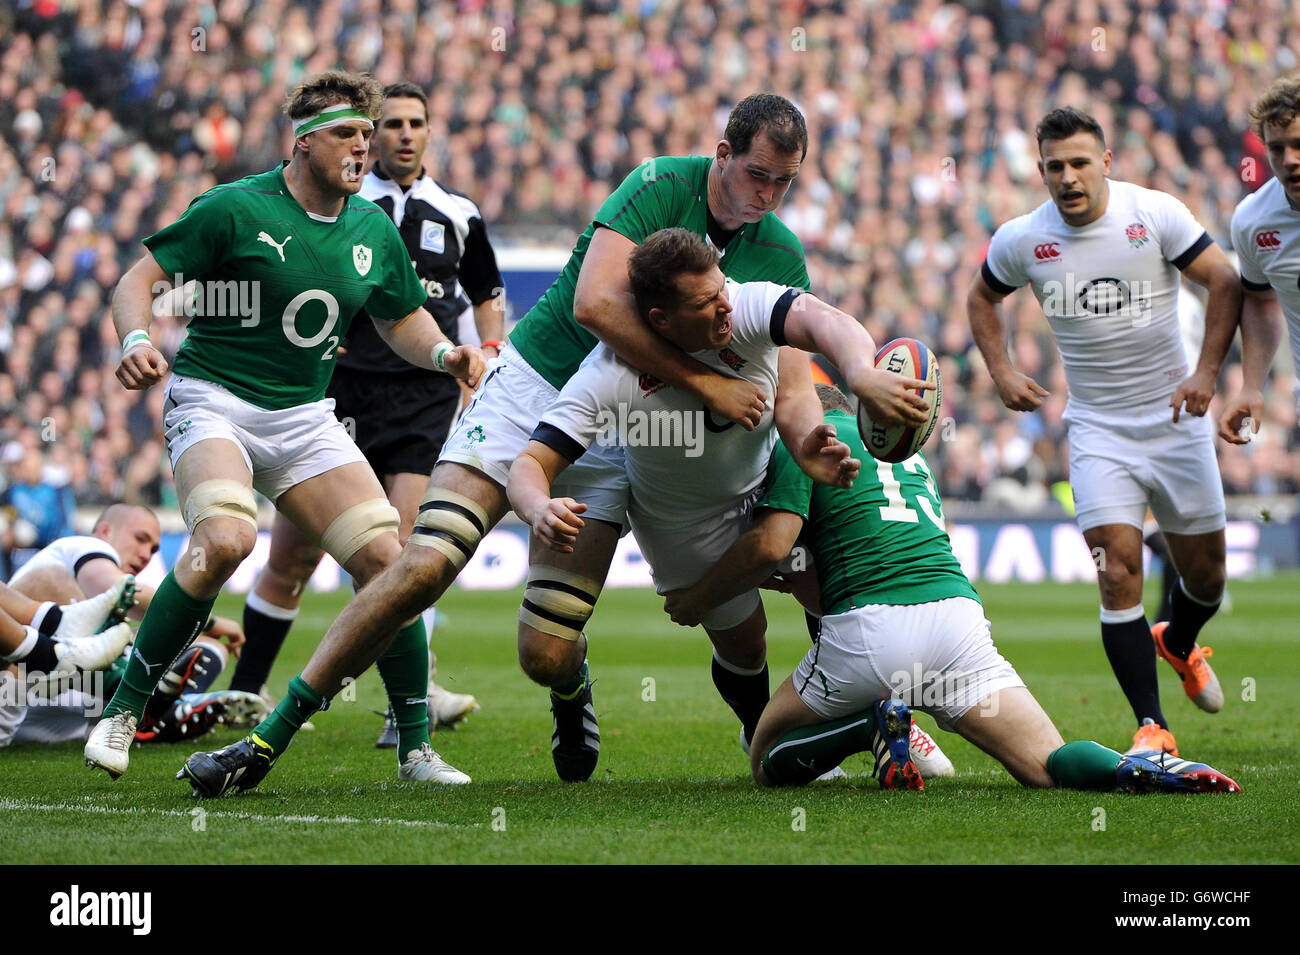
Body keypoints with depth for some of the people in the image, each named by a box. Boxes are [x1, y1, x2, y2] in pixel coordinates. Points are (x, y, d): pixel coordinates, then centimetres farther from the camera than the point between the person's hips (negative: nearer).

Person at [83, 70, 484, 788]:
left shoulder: (373, 229, 7)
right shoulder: (236, 208, -10)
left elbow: (403, 320, 22)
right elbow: (139, 279, -9)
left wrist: (444, 352, 1)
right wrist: (136, 339, -29)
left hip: (303, 419, 5)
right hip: (213, 402, -5)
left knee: (384, 555, -9)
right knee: (226, 537, -32)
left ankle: (415, 747, 5)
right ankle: (122, 711, -18)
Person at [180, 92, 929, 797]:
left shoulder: (783, 258, 0)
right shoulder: (662, 187, -14)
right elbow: (595, 303, -27)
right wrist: (704, 383, -27)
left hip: (616, 437, 3)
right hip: (532, 385, -3)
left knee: (547, 652, -10)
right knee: (423, 567, -20)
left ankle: (572, 687, 31)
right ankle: (272, 734, -10)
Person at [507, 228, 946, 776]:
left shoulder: (744, 307, -31)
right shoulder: (609, 376, -35)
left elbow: (822, 322, -49)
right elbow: (532, 464, -34)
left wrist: (863, 376, -71)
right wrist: (539, 511, -59)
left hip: (769, 480, 2)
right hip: (687, 523, -2)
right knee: (743, 645, 6)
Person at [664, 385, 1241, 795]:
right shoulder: (908, 453, 33)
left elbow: (768, 546, -5)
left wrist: (696, 600, 9)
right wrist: (793, 578, 42)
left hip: (869, 630, -5)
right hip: (958, 611, 5)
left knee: (769, 761, 14)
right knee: (1048, 766, 0)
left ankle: (874, 726, -14)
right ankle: (1132, 767, -34)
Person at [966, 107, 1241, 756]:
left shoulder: (1156, 215, -10)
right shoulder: (1021, 241, -5)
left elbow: (1224, 282, -4)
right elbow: (982, 297, 15)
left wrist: (1207, 372, -12)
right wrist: (1001, 372, 3)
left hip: (1175, 418, 0)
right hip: (1098, 429, 0)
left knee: (1204, 574, 9)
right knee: (1119, 572, -15)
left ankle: (1178, 643, 45)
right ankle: (1151, 726, -9)